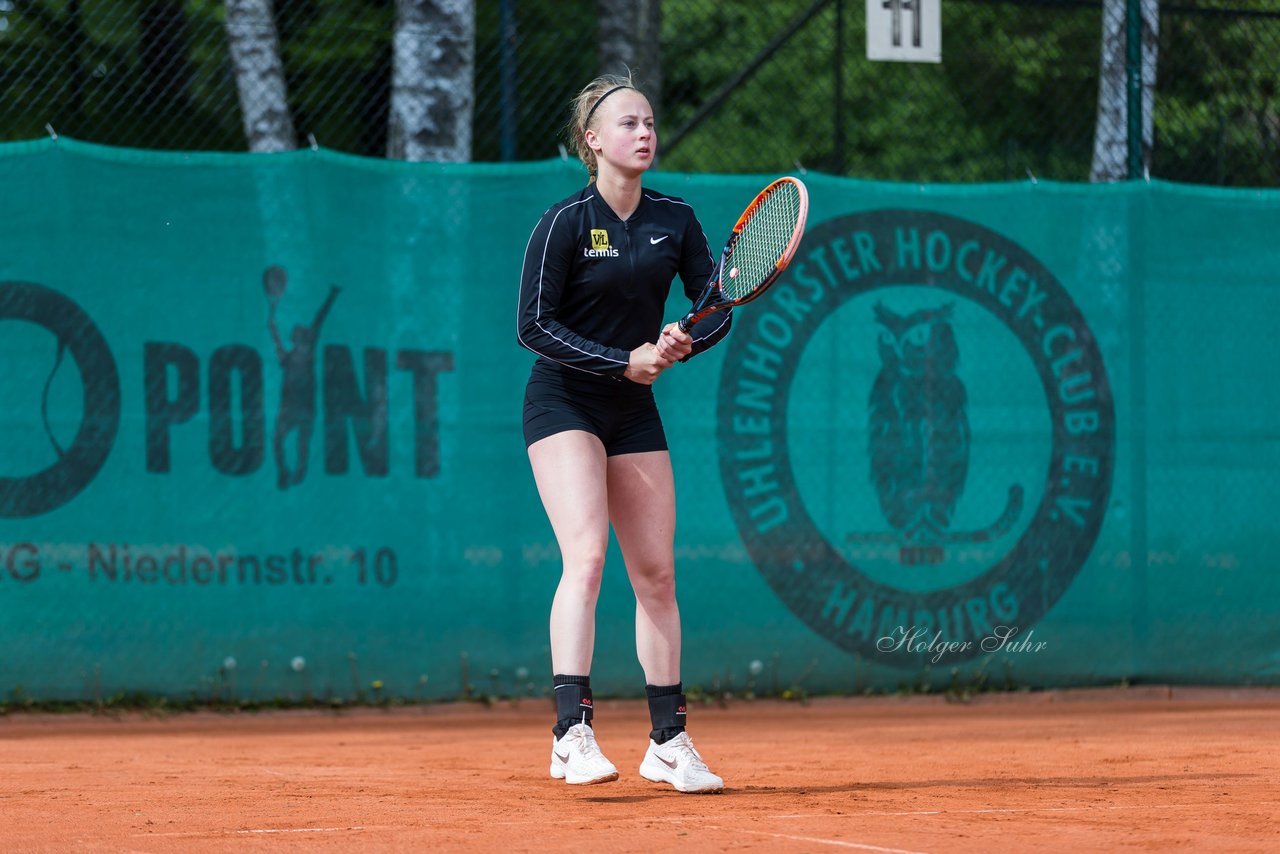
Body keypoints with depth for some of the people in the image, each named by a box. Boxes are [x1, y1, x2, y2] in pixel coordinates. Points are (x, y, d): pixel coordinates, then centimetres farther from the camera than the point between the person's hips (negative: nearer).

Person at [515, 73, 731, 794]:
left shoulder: (675, 220, 2)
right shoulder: (566, 223, -13)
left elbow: (717, 309, 5)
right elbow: (534, 326, -15)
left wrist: (684, 344, -17)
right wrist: (625, 361, -21)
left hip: (635, 411, 5)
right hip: (564, 404, -5)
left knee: (657, 574, 5)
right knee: (586, 556, -22)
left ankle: (669, 743, 14)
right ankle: (573, 734, -28)